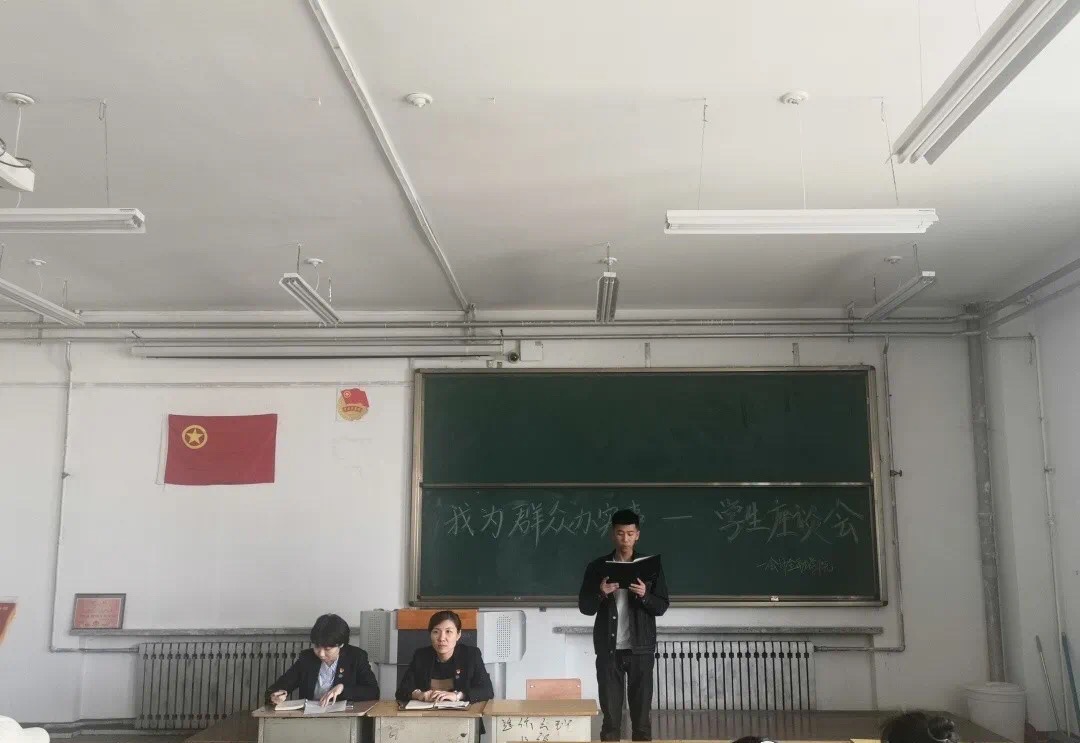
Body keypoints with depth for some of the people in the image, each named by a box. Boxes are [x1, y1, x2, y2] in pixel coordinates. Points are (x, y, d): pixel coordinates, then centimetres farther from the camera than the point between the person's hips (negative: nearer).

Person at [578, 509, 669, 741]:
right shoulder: (597, 567, 3)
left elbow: (662, 607, 1)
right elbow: (585, 607, 2)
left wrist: (644, 595, -18)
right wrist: (601, 593, -17)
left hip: (640, 649, 0)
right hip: (608, 649, 0)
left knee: (641, 712, 3)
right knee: (610, 715, 3)